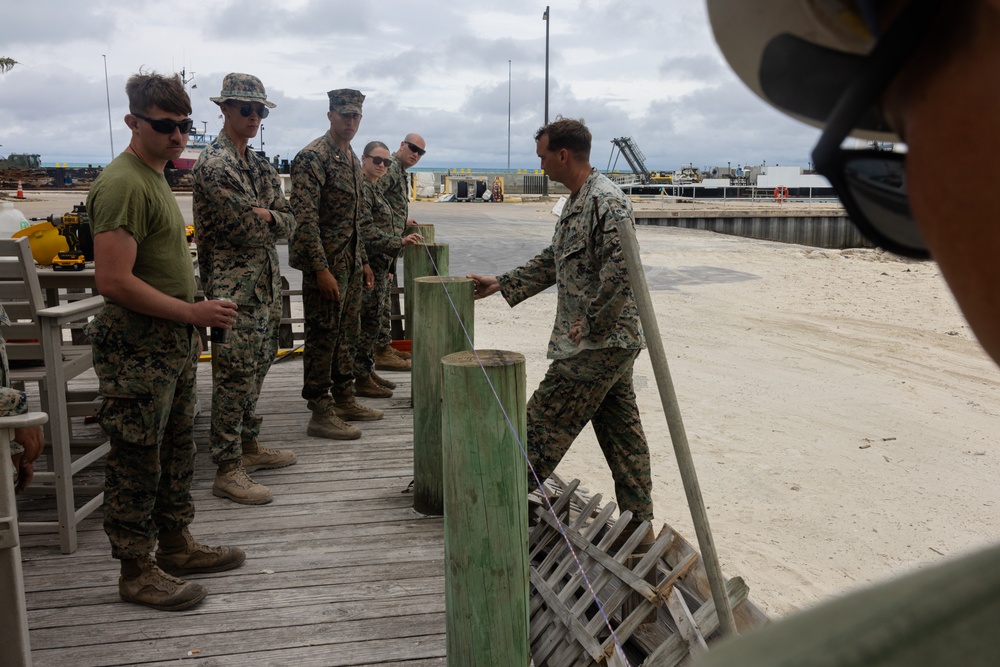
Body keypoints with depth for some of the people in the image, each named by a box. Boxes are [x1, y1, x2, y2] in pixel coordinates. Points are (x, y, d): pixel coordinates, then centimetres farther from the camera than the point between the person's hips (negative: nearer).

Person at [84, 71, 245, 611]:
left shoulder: (156, 177, 15)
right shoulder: (124, 183, -18)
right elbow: (114, 282, -25)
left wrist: (190, 323, 17)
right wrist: (193, 312, -22)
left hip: (172, 342, 10)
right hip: (137, 347, -10)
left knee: (176, 450, 19)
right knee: (137, 460, 1)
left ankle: (176, 546, 33)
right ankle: (136, 572, 14)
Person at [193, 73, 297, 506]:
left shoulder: (259, 165, 15)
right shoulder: (213, 165, -13)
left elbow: (287, 223, 9)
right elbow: (249, 230, -19)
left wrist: (266, 216, -11)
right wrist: (271, 218, 1)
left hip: (265, 282, 9)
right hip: (234, 286, -9)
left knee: (256, 369, 16)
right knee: (234, 376, -6)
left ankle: (248, 446, 29)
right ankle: (227, 470, 1)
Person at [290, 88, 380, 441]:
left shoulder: (353, 159, 15)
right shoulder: (313, 157, -14)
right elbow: (305, 217, -21)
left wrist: (363, 261, 19)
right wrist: (321, 269, -25)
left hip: (350, 263, 9)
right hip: (325, 264, -9)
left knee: (348, 333, 15)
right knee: (323, 337, -2)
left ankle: (344, 400, 28)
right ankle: (320, 413, 6)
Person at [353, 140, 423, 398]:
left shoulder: (374, 188, 16)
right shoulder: (361, 188, -14)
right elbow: (366, 231, -22)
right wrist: (400, 242, -23)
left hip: (380, 266, 10)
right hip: (369, 266, -10)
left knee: (373, 320, 15)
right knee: (369, 321, -5)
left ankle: (368, 370, 24)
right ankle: (362, 379, 3)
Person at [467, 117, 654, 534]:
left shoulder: (606, 202, -17)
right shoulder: (576, 202, 16)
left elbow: (622, 269, -27)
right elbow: (553, 262, 24)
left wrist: (590, 322, -20)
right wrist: (501, 285, 22)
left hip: (597, 344, -10)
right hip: (612, 342, 10)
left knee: (544, 421, -2)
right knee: (620, 430, 13)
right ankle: (639, 524, 22)